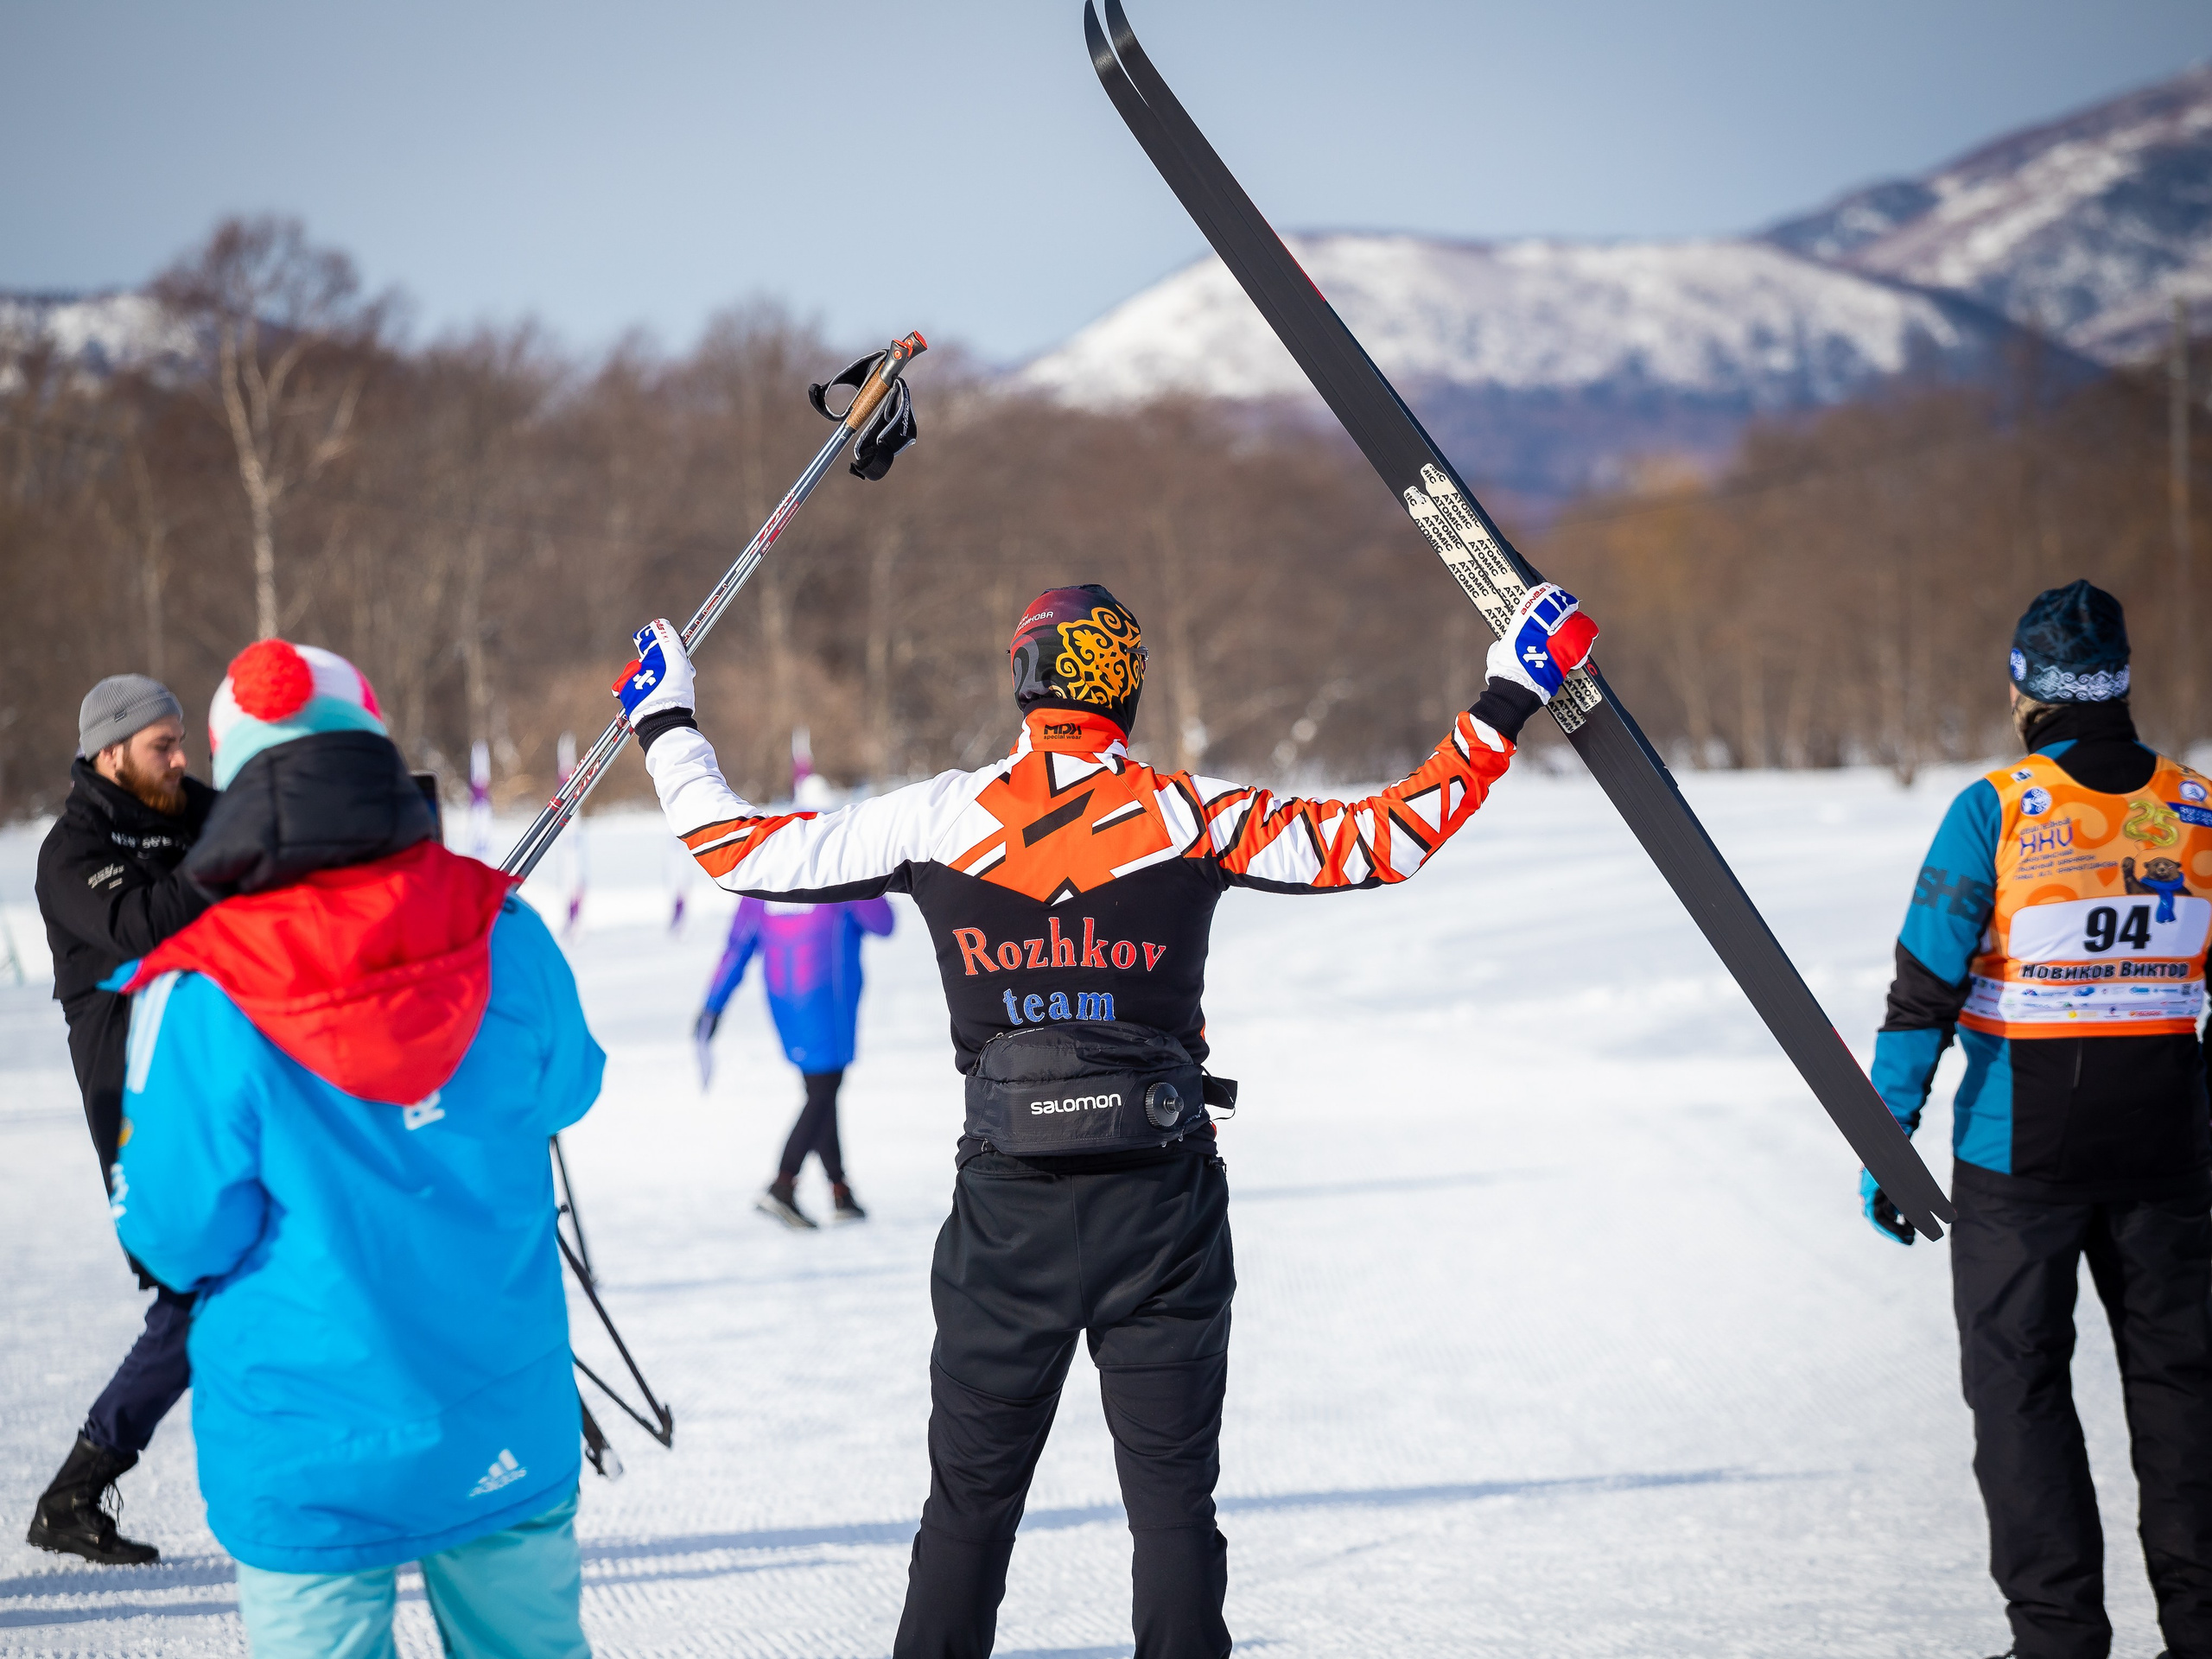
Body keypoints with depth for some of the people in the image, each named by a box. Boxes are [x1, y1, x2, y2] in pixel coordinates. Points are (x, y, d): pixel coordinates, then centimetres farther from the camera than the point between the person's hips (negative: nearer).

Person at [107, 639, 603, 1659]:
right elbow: (562, 1089, 9)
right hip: (508, 1428, 3)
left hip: (312, 1459, -3)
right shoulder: (501, 931, -9)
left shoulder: (199, 997, -19)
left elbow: (180, 1238, -12)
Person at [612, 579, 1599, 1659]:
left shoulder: (937, 819, -3)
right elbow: (1379, 842, -3)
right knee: (1172, 1492, 6)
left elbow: (740, 850, 4)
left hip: (1007, 1209, 1)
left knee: (971, 1497, 12)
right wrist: (1502, 709, 5)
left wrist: (665, 729, 20)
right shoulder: (1191, 816, -5)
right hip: (1162, 1206, -1)